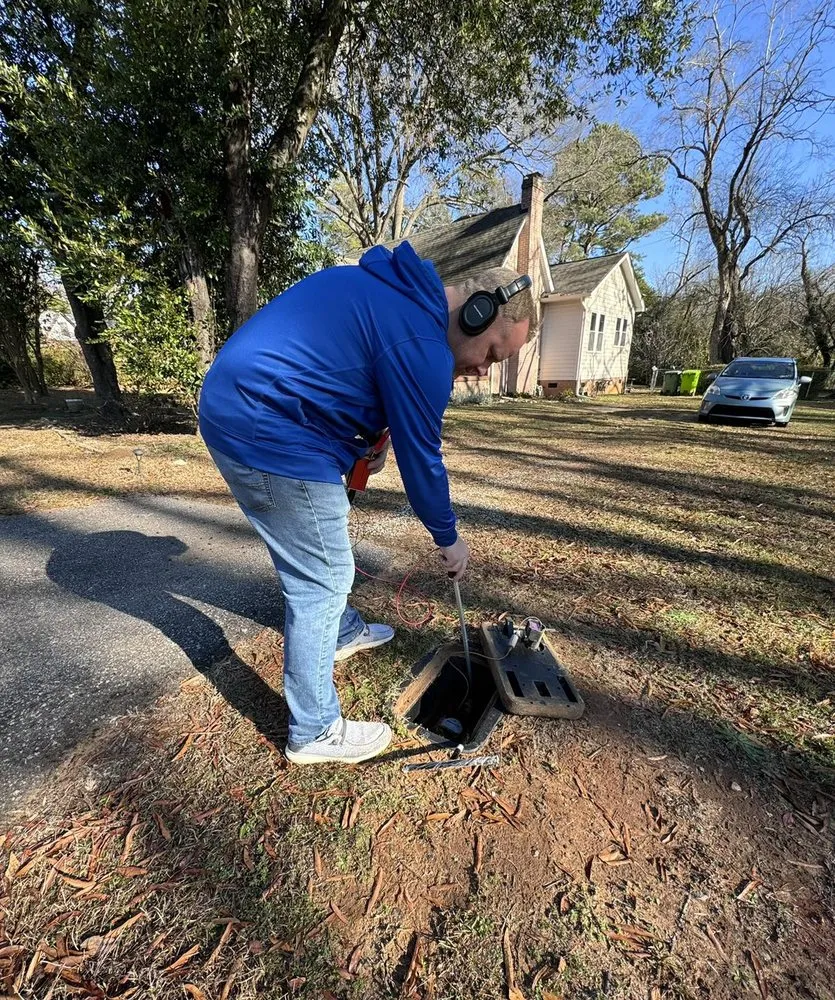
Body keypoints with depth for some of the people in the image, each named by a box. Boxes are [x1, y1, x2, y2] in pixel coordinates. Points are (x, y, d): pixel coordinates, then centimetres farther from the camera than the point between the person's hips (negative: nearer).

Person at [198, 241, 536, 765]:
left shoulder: (394, 287, 13)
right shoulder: (421, 343, -18)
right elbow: (421, 458, -12)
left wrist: (366, 439, 8)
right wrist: (449, 538, 4)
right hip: (268, 435, -10)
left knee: (317, 557, 24)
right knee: (322, 579, -2)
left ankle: (344, 632, 47)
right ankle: (315, 732, 16)